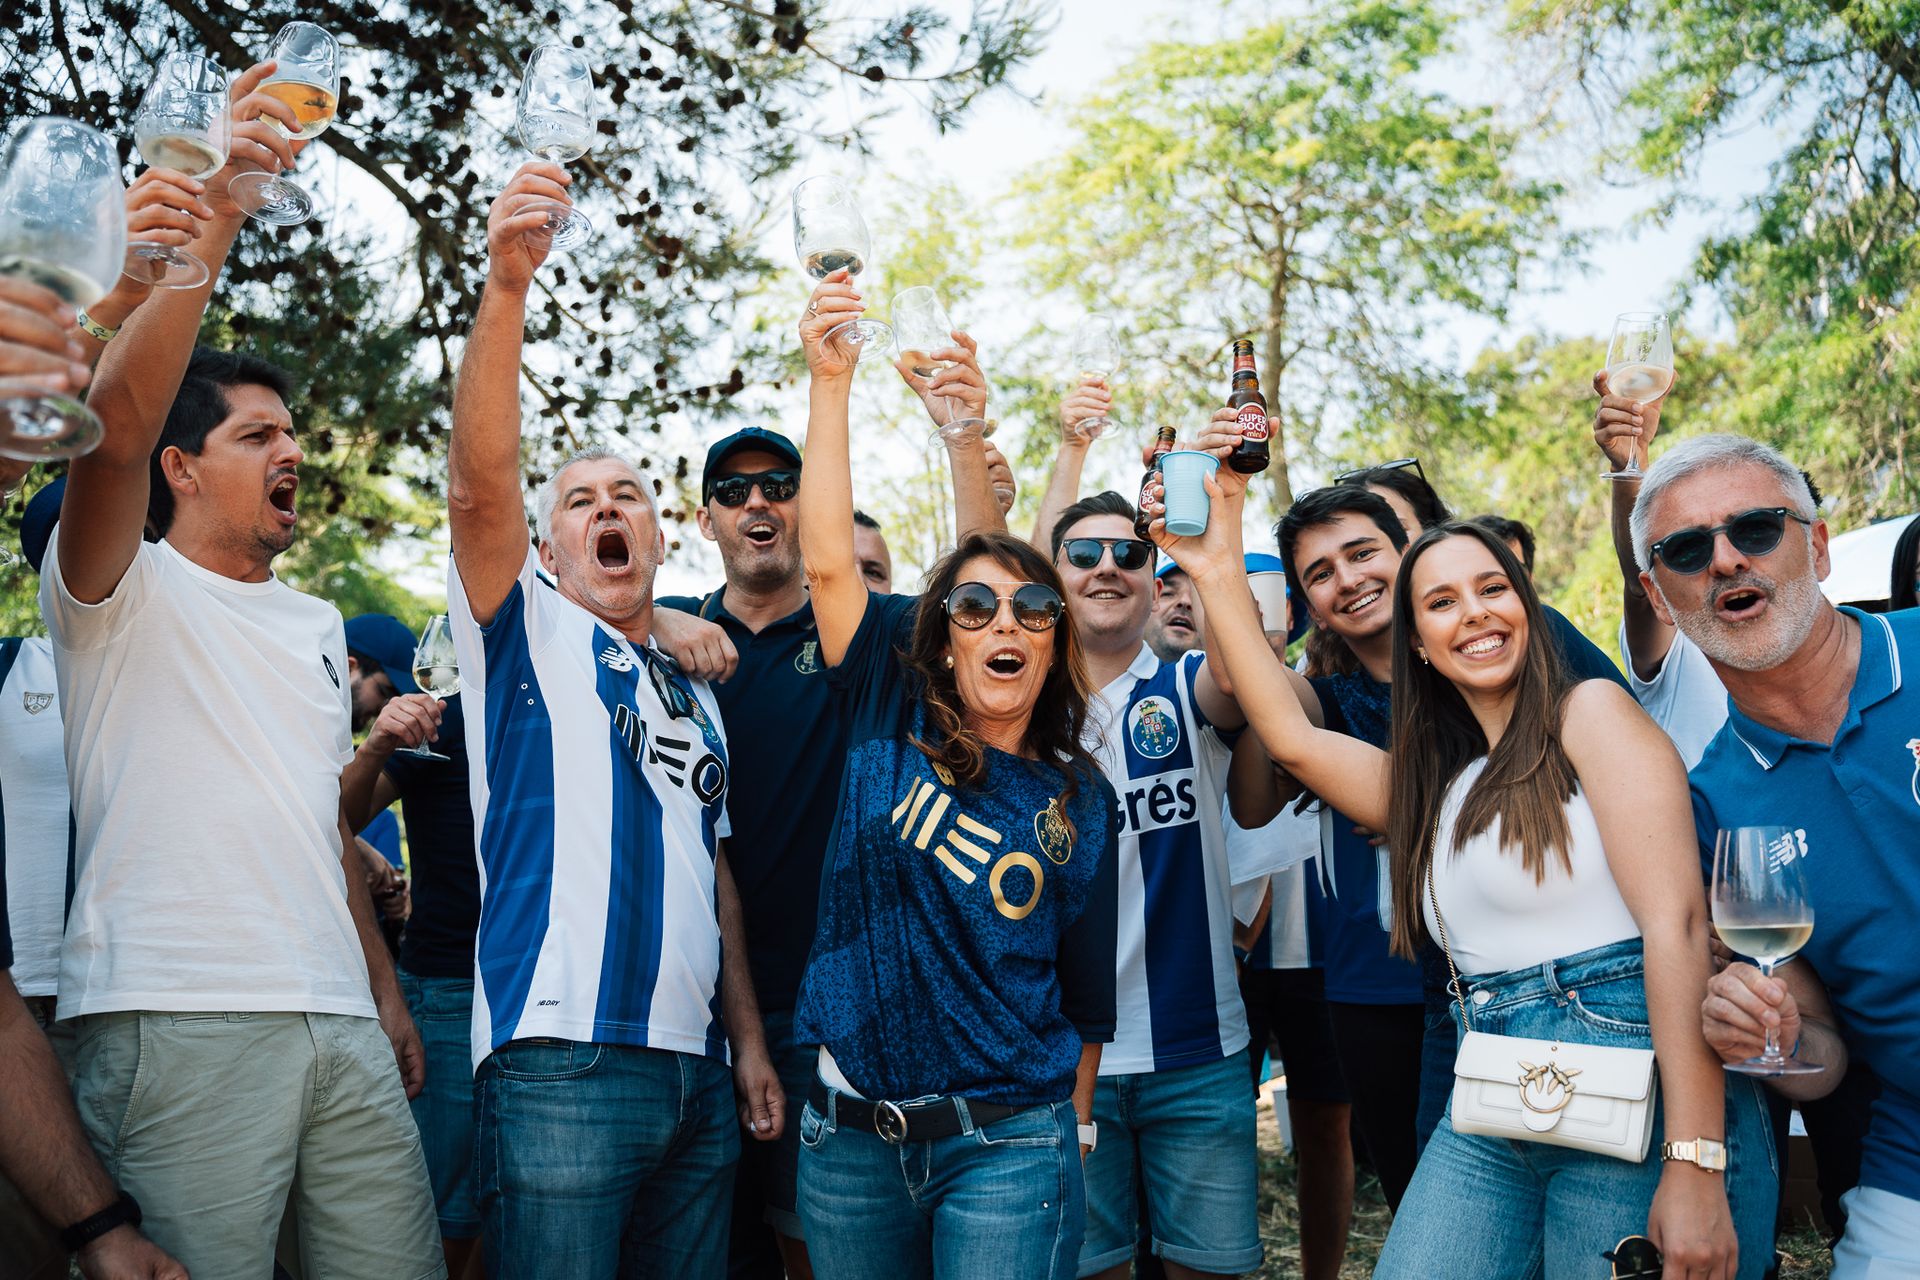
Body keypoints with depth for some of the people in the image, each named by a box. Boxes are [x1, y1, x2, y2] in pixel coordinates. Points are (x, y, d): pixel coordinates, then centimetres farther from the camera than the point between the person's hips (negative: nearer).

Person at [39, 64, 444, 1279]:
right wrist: (214, 213, -25)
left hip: (340, 1023, 6)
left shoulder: (317, 623, 22)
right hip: (178, 1021, -6)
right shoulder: (124, 594, 3)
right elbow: (116, 425, -18)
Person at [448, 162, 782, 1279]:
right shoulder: (529, 631, 5)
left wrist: (748, 1038, 14)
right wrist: (507, 285, -26)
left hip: (696, 1069, 6)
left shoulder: (698, 692, 20)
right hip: (564, 1059, -6)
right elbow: (479, 484, -14)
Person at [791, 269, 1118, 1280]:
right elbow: (827, 560, -12)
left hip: (1007, 1147, -1)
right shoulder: (894, 723, -1)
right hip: (850, 1137, 2)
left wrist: (1068, 1138, 7)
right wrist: (830, 379, -18)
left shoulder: (1081, 802, 0)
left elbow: (1086, 997, 6)